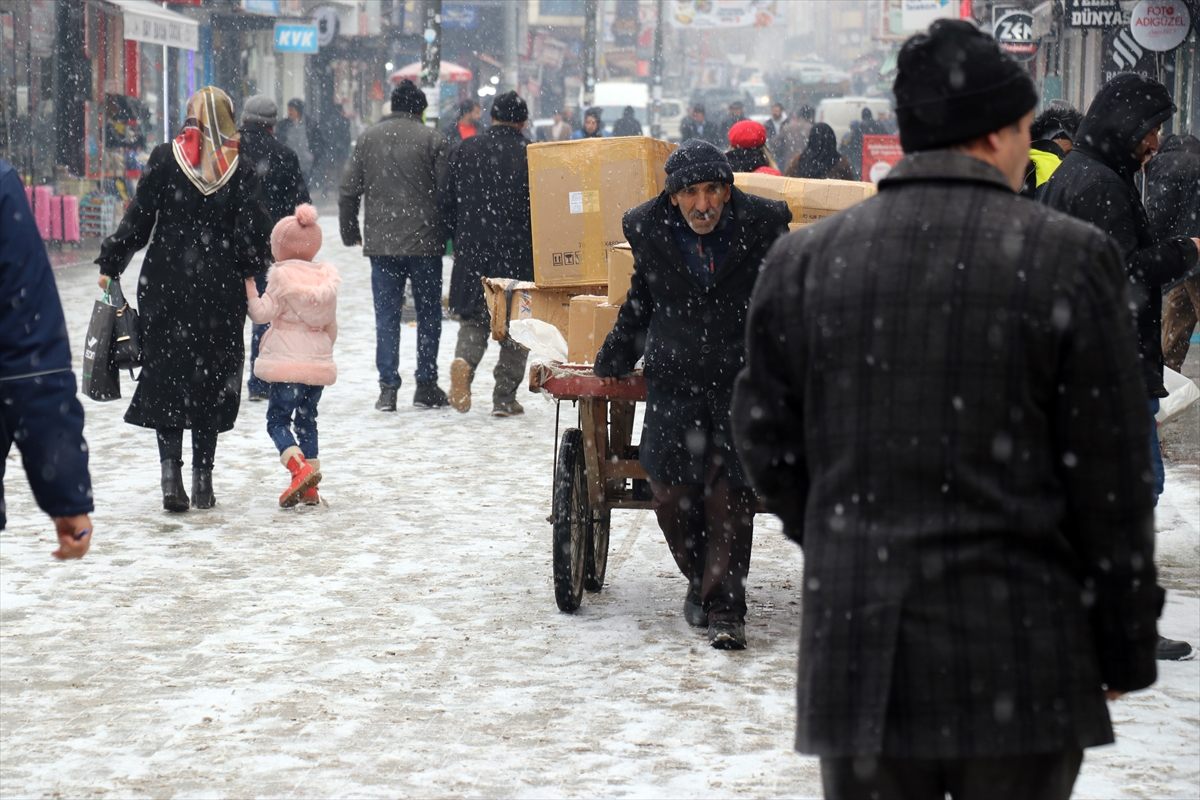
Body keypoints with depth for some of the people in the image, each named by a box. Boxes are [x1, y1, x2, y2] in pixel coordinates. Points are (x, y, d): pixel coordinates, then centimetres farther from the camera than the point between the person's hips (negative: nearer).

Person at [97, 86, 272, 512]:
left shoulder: (164, 158, -3)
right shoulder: (241, 168, -3)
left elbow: (138, 220, -2)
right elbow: (253, 232, -5)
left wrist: (110, 265, 6)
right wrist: (250, 271, 11)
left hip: (166, 282, 0)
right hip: (220, 288, 0)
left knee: (166, 376, 6)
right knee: (212, 379, 10)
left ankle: (171, 474, -7)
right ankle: (202, 482, 11)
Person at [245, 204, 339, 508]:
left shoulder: (282, 277, -8)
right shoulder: (326, 280, 10)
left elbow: (262, 312, -12)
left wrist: (249, 288, 0)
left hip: (288, 364, -6)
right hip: (319, 364, 6)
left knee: (278, 419, -3)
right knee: (307, 420, 13)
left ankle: (300, 467, -26)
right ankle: (309, 488, 11)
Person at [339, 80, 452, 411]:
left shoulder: (369, 138, 5)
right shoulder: (433, 140, -4)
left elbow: (349, 190, 7)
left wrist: (349, 231, 18)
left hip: (380, 243, 2)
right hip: (424, 242, -2)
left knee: (387, 315, 6)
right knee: (428, 313, 9)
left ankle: (388, 387, 2)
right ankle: (426, 385, 10)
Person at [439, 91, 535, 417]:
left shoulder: (465, 151, 2)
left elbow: (446, 202, 6)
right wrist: (533, 242, 11)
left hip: (471, 254, 2)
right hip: (517, 254, -2)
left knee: (473, 319, 12)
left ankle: (464, 361, -19)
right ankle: (505, 398, 7)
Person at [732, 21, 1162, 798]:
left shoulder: (804, 260, 3)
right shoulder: (1070, 259, -6)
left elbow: (768, 441, 9)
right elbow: (1111, 478, -4)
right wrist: (1126, 648, 6)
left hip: (858, 649, 2)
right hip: (1023, 649, -2)